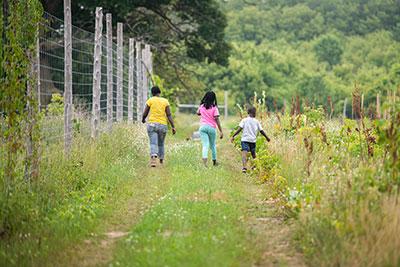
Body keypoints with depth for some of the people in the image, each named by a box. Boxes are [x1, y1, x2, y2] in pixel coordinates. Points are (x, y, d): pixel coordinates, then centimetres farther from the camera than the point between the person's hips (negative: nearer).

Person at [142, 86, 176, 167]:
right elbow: (169, 115, -3)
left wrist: (143, 119, 24)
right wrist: (173, 127, -4)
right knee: (161, 144, 21)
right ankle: (161, 160, 32)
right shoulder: (165, 101, 4)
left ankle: (153, 157, -36)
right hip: (163, 125, 2)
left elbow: (145, 113, 1)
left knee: (153, 144, -11)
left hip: (152, 124, -2)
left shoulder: (150, 100, 0)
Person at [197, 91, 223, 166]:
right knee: (213, 145, 17)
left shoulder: (202, 106, 5)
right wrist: (221, 131, -7)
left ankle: (204, 163, -26)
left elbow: (198, 113, 27)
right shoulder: (214, 108, -6)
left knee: (205, 145, -6)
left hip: (203, 127, 1)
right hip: (212, 128, -1)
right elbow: (217, 120, -9)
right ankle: (214, 162, 30)